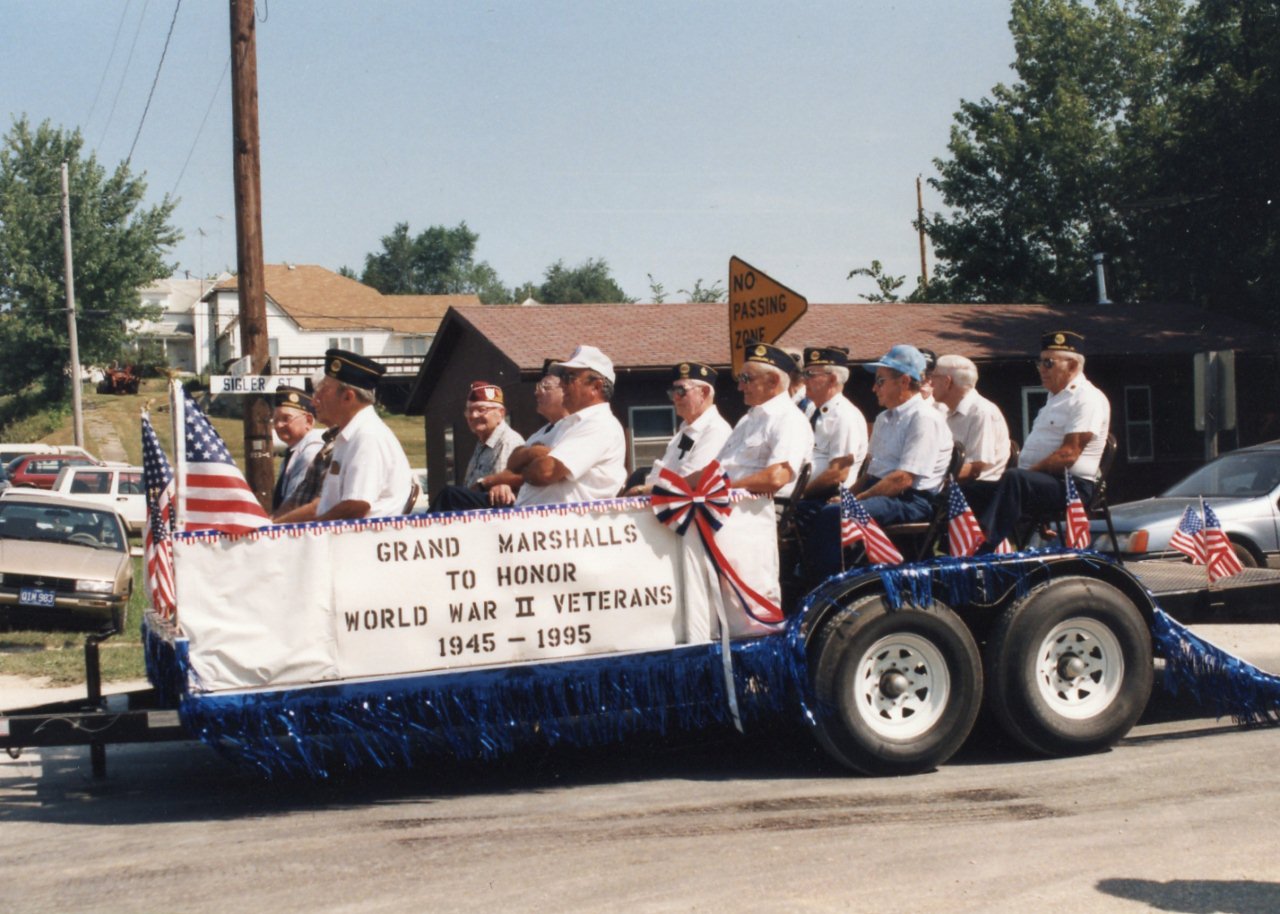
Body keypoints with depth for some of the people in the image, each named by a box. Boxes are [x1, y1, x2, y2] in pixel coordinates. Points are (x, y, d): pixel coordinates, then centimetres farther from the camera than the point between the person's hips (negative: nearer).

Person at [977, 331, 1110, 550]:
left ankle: (986, 551, -44)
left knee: (1014, 479, -34)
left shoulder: (1088, 399, -8)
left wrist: (1029, 472, -18)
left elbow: (1068, 454, -18)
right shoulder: (1056, 398, 24)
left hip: (1071, 486, -10)